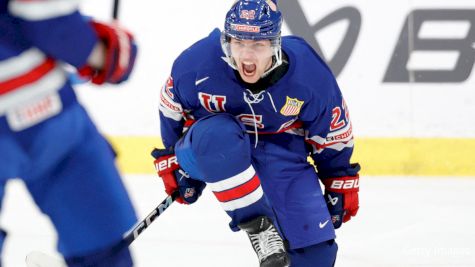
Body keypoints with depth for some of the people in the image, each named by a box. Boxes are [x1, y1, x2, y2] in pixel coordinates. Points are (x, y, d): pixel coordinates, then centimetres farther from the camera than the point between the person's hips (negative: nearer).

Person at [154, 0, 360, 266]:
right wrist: (171, 161, 4)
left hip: (280, 154, 1)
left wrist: (342, 184, 4)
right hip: (209, 153, -1)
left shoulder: (310, 75, -21)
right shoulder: (196, 64, -24)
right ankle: (257, 224, -29)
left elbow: (333, 132, -4)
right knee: (218, 133, -40)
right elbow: (172, 107, -2)